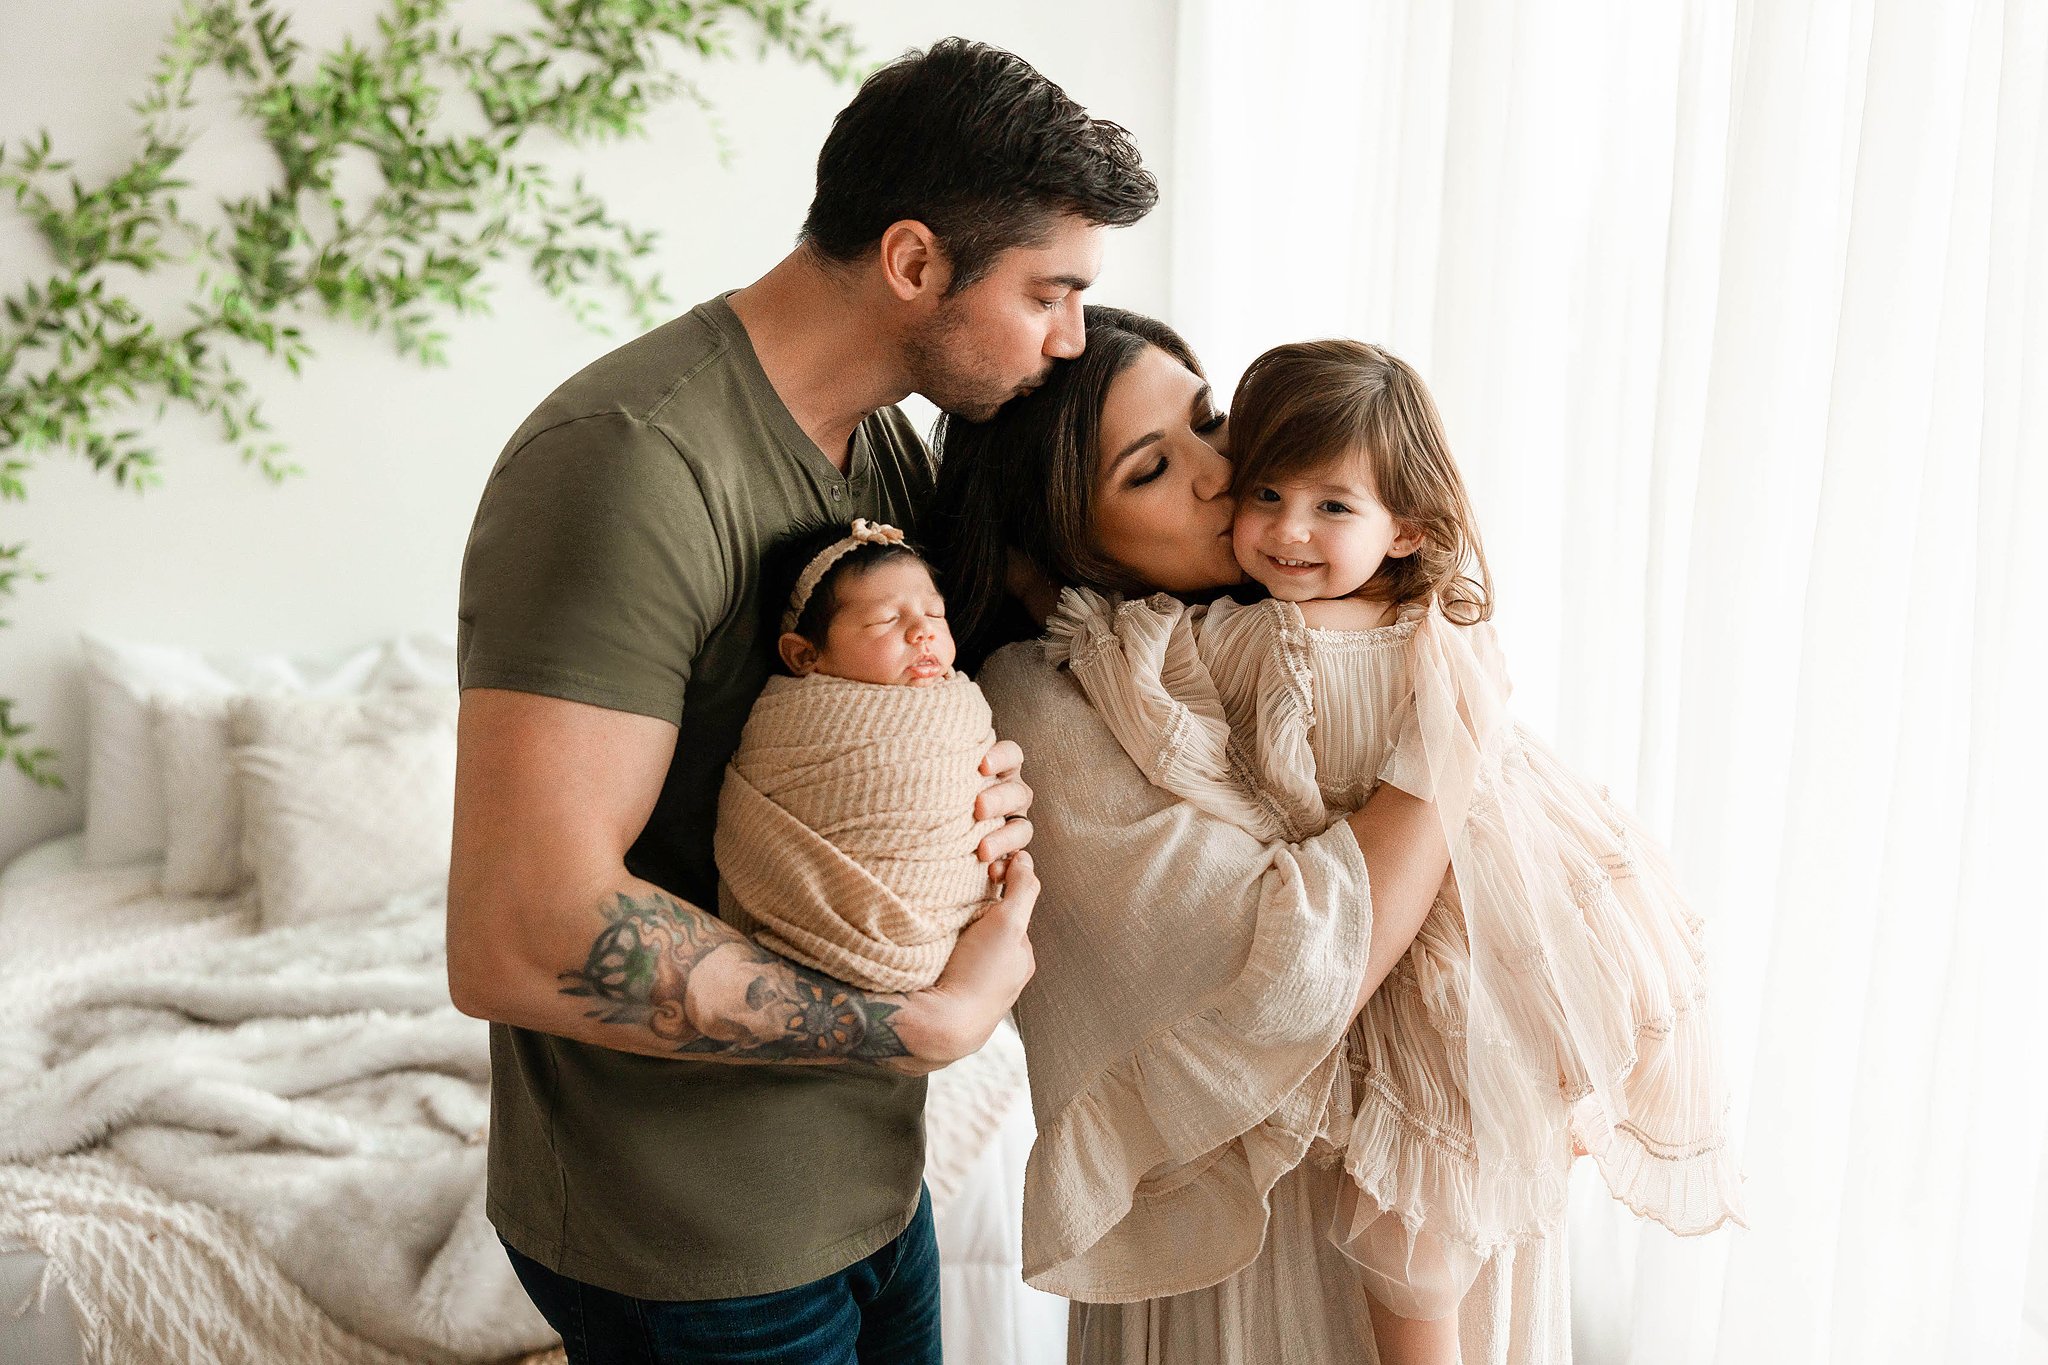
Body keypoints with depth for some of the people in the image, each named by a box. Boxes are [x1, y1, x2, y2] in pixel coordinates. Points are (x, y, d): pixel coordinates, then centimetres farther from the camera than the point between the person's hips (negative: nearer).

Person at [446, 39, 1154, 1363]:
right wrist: (934, 1021, -25)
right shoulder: (633, 462, -27)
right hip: (693, 1248, -8)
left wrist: (993, 792, -9)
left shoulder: (884, 438, 3)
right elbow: (519, 939, -33)